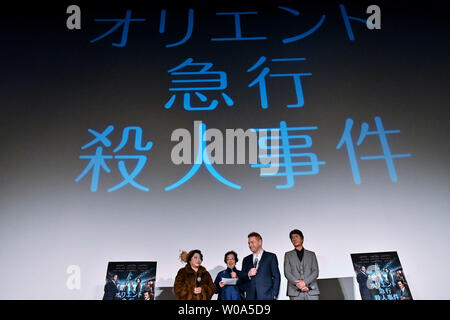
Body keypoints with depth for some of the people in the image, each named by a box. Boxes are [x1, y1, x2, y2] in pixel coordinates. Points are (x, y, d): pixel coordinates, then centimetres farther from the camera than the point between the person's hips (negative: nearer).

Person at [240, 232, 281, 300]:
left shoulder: (271, 257, 6)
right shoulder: (246, 260, 16)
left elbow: (276, 277, 3)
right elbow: (242, 279, 15)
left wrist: (274, 295, -6)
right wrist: (248, 274, -6)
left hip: (266, 297, -3)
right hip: (250, 297, 3)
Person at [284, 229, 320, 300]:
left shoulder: (311, 254, 16)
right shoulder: (288, 255, 15)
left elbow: (316, 272, 6)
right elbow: (287, 272, 4)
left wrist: (305, 282, -10)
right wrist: (297, 284, -11)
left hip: (312, 291, 0)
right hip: (295, 291, 0)